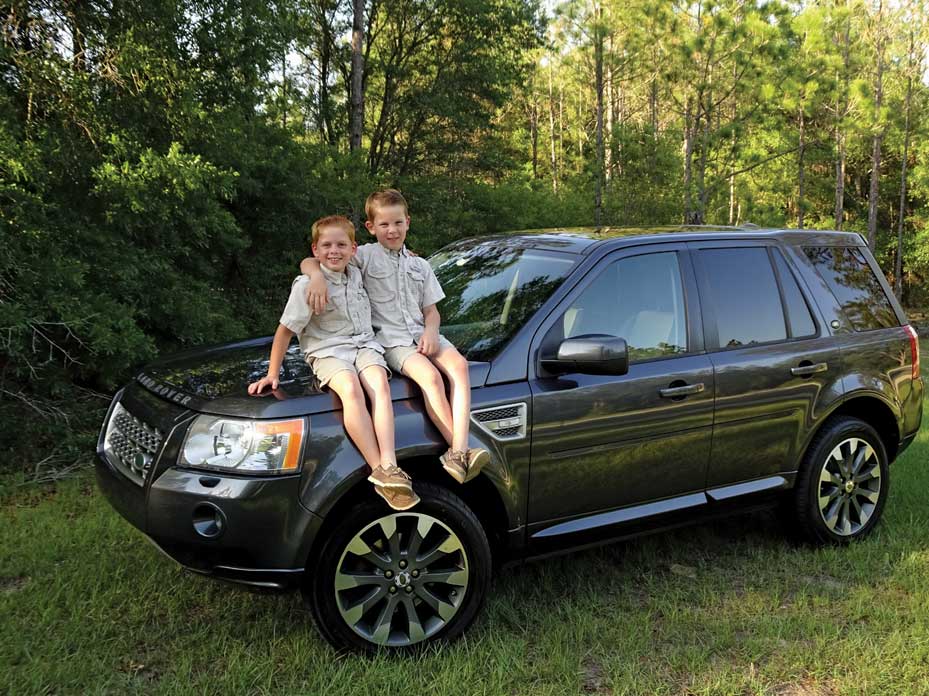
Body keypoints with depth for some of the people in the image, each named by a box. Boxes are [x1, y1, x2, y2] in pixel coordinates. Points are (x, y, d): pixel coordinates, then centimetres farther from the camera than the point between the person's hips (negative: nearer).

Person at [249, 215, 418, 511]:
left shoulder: (356, 274, 11)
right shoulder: (306, 285, -6)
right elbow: (286, 330, -4)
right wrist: (272, 374, -6)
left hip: (364, 345, 4)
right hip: (328, 352, -4)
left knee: (379, 384, -30)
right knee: (351, 389, -36)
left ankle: (389, 465, -43)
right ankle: (378, 470, -41)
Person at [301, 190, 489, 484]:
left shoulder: (419, 265, 21)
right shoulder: (366, 256, 5)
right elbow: (308, 262, 0)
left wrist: (430, 331, -1)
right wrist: (318, 277, -23)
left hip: (422, 334, 4)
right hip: (390, 339, -4)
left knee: (458, 364, -26)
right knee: (430, 375, -31)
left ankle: (459, 450, -37)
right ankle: (458, 449, -30)